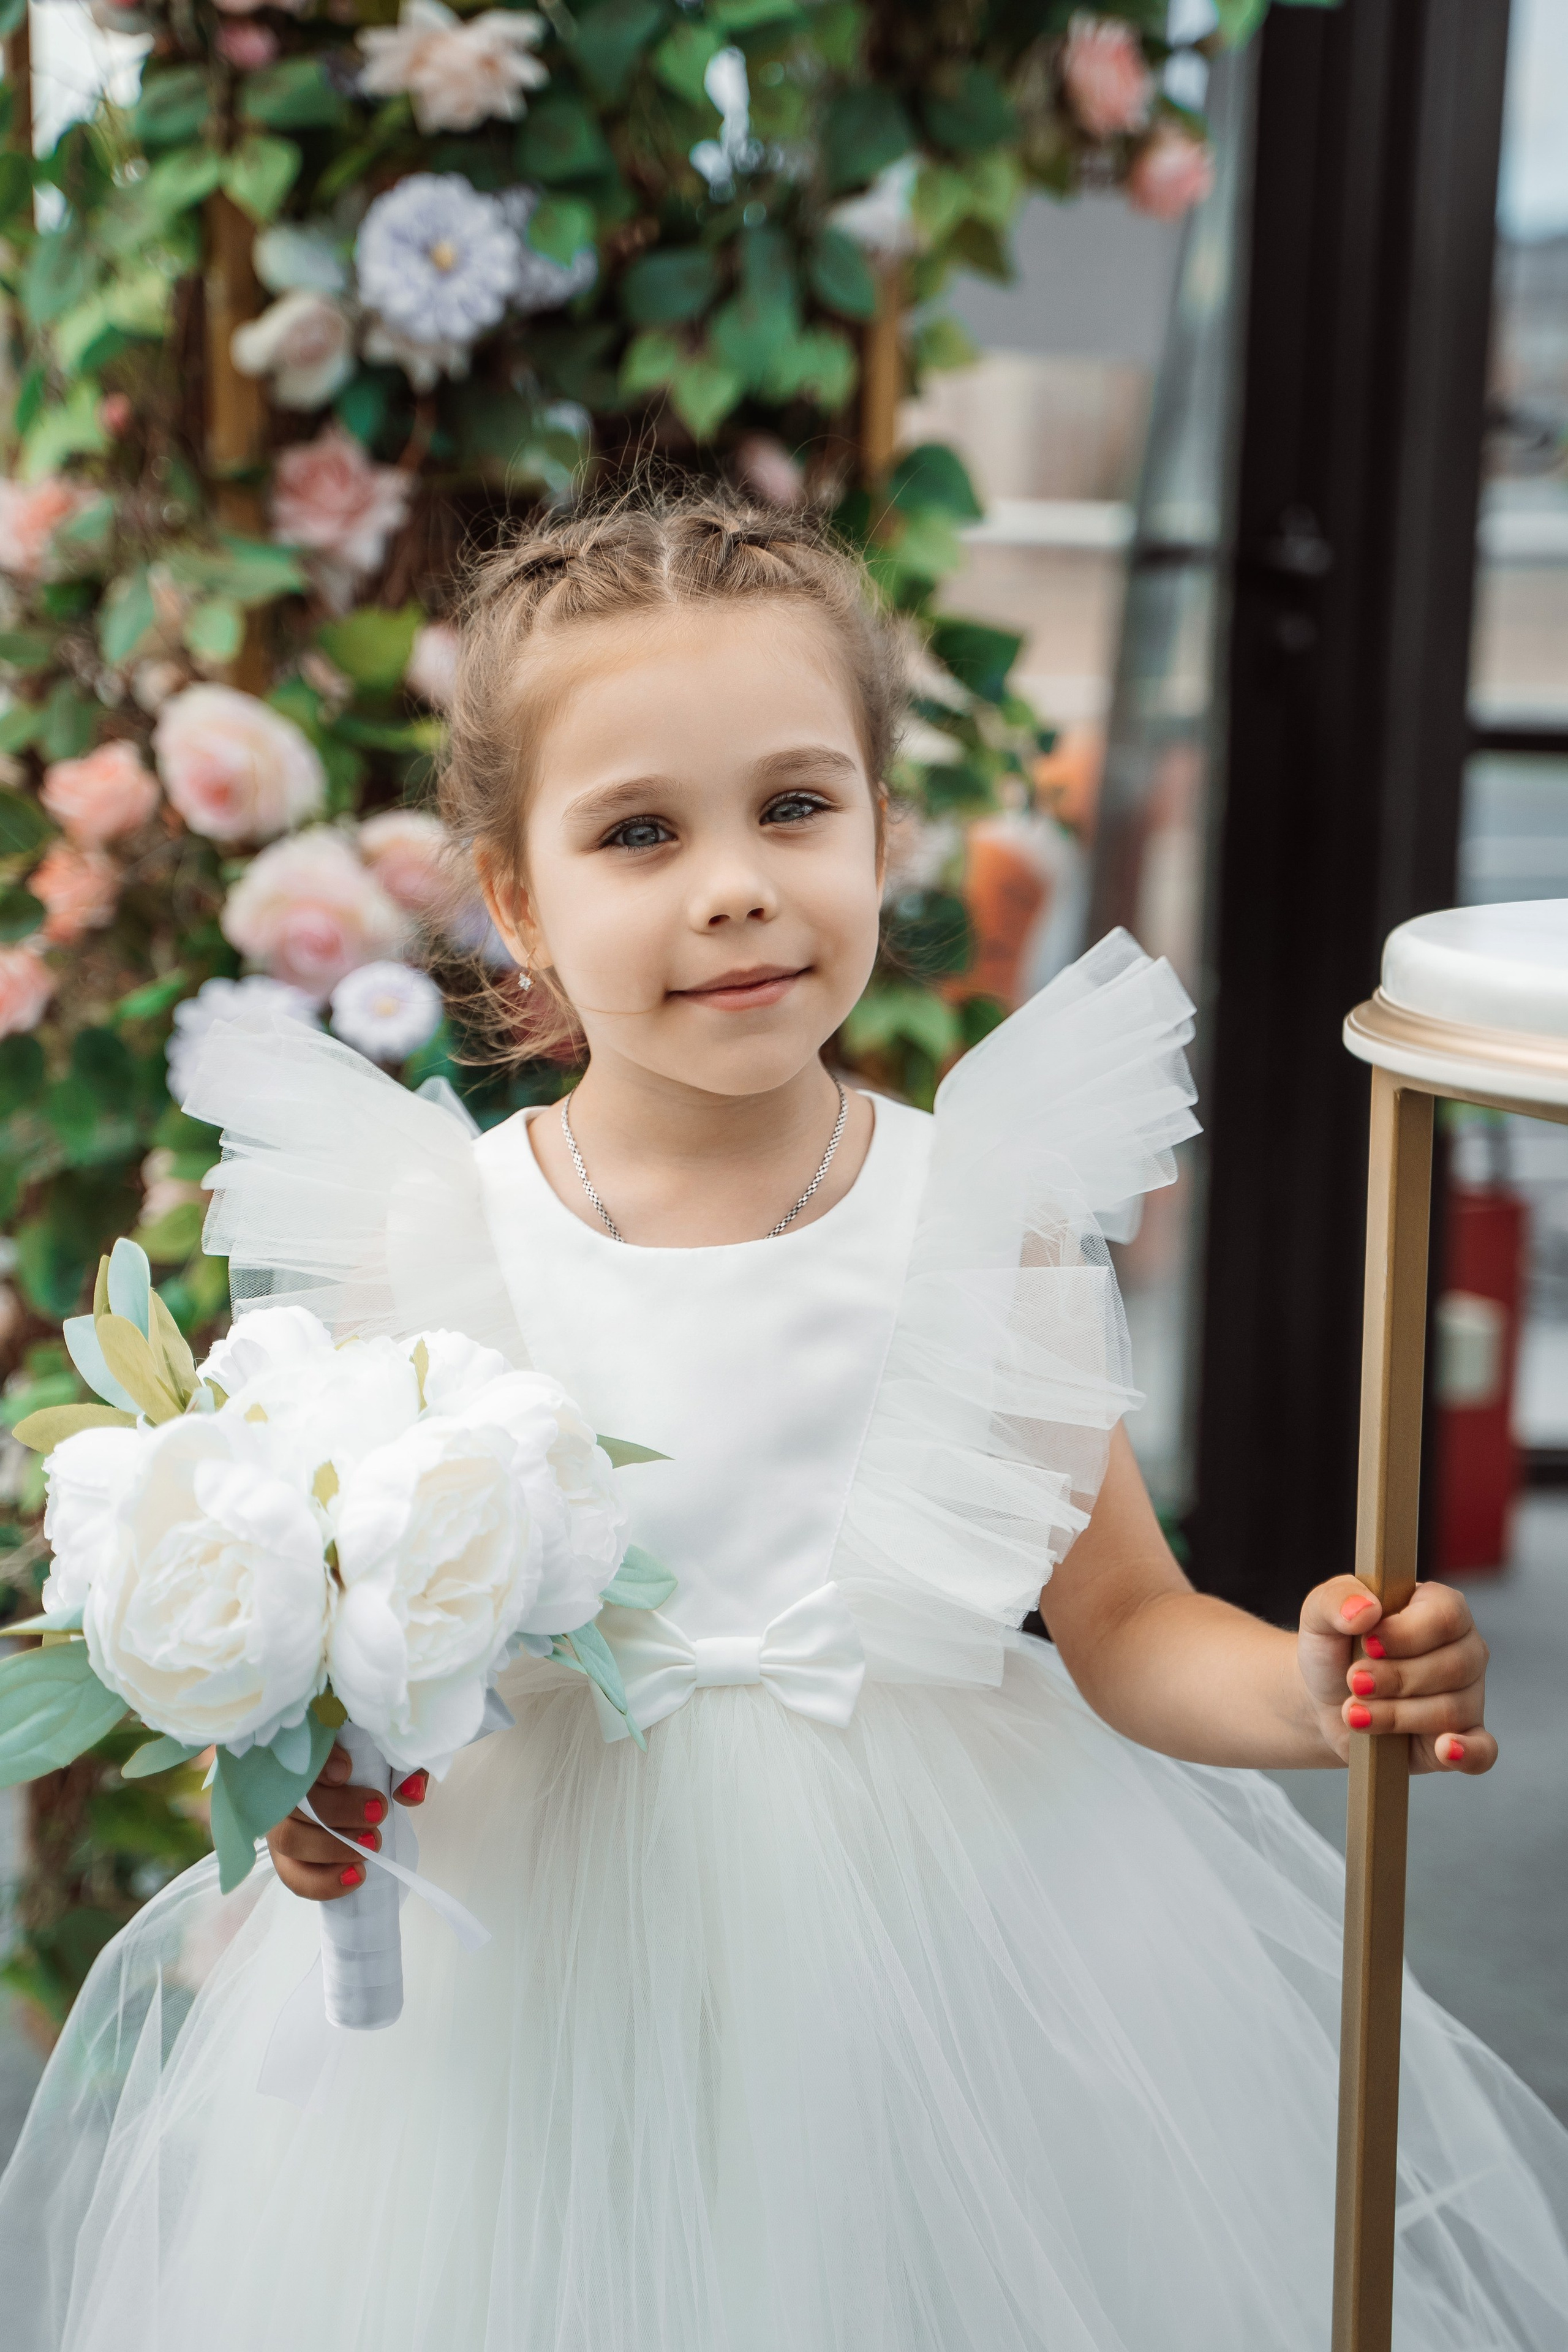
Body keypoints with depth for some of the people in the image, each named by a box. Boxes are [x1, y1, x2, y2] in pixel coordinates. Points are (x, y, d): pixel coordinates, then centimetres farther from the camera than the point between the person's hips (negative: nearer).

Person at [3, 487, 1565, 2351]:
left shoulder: (984, 1209, -7)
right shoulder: (426, 1238, -8)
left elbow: (1125, 1621, -2)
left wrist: (1307, 1692, -20)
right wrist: (310, 1782, -21)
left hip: (938, 1925, 1)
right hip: (544, 1945, 0)